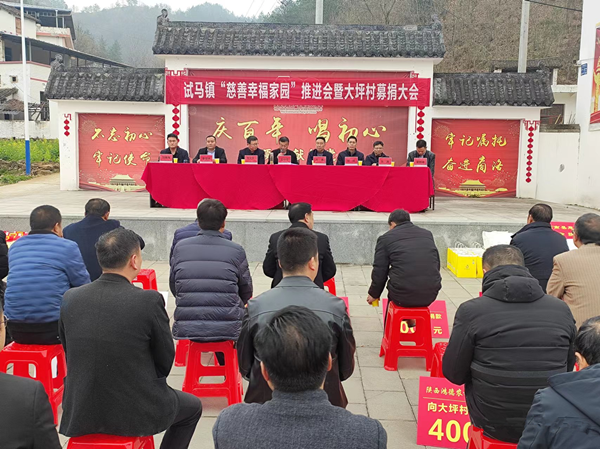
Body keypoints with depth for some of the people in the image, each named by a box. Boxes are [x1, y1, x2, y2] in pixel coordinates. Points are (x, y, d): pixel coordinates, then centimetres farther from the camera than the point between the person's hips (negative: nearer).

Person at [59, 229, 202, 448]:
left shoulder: (70, 298, -6)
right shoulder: (150, 300, -19)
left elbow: (69, 354, 7)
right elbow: (165, 361, -6)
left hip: (79, 414, 5)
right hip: (136, 414, -4)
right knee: (192, 407, 24)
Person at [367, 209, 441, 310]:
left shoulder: (385, 238, 4)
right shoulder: (428, 234, 16)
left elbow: (379, 271, 5)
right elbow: (437, 265, 18)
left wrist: (373, 294, 21)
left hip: (402, 297, -3)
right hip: (430, 295, 4)